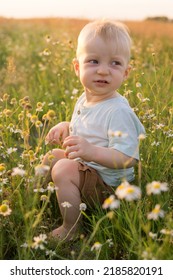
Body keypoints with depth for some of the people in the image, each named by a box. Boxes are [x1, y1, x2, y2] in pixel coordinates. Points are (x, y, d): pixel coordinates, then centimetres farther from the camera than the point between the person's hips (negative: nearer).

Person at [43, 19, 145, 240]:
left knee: (63, 169, -28)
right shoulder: (84, 100, 2)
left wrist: (93, 151, -45)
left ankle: (70, 229, -11)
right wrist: (65, 127, 2)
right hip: (84, 168, 9)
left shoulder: (118, 111, -26)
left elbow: (127, 158, -31)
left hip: (109, 184, -9)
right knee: (52, 155, 16)